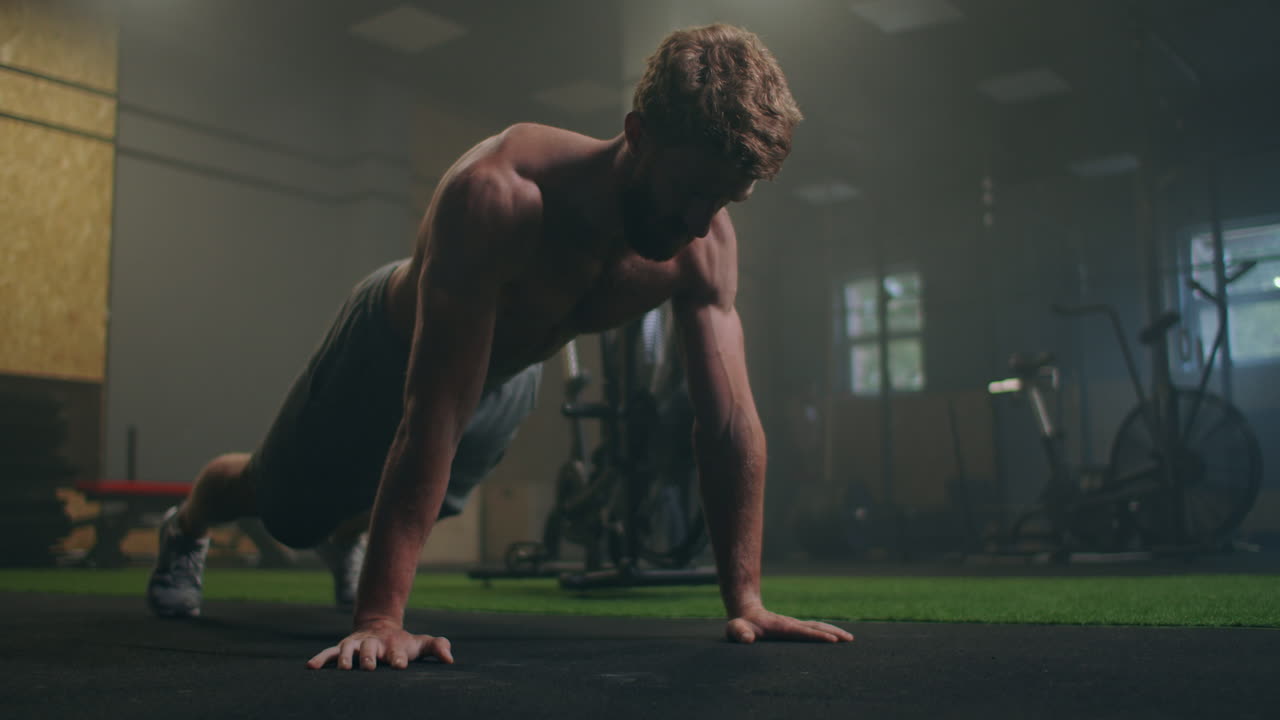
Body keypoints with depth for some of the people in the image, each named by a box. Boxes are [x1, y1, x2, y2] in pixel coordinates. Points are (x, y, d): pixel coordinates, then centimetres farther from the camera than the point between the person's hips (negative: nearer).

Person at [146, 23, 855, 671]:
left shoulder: (706, 243, -30)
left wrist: (746, 601, -26)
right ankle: (186, 527, 54)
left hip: (508, 373, 4)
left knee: (427, 503, 29)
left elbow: (730, 420, -26)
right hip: (390, 348, -4)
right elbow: (435, 414, -48)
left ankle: (350, 534, 66)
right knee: (283, 504, 18)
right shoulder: (497, 196, -46)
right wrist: (380, 620, -47)